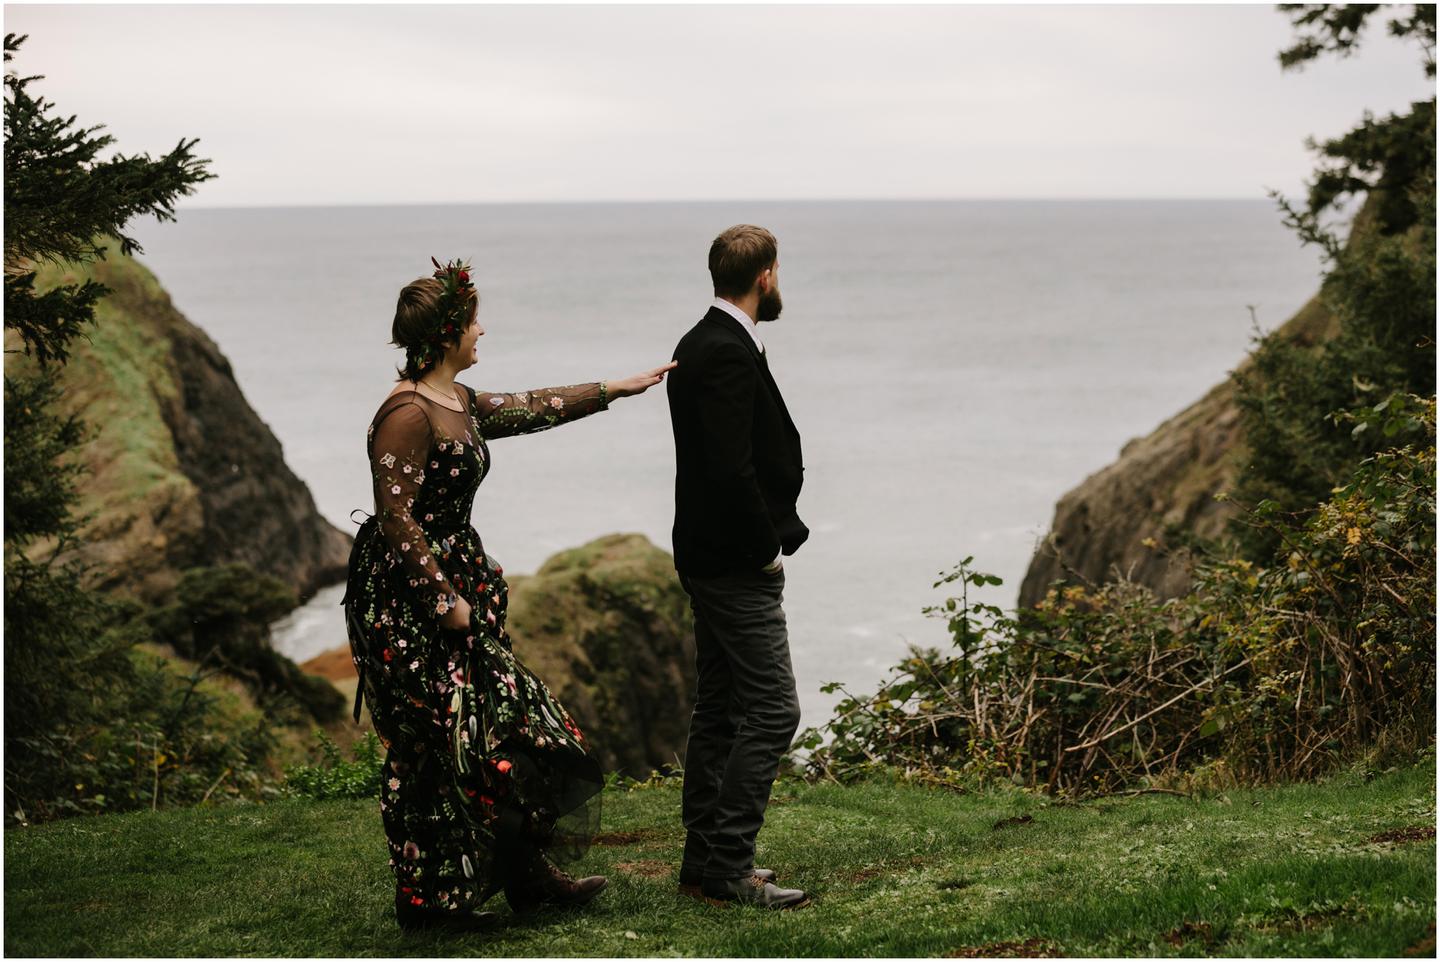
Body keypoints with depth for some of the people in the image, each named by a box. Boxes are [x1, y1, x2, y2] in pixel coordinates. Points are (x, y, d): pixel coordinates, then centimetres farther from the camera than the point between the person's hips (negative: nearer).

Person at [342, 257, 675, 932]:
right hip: (409, 606, -10)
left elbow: (528, 409, 25)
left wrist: (616, 389, 29)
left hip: (454, 586, 10)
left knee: (507, 720, 11)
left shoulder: (457, 404, 11)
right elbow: (397, 518, -21)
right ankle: (425, 901, 6)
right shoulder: (408, 414, -18)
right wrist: (445, 598, -18)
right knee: (433, 749, -4)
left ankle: (527, 874, 19)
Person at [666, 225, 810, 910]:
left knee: (719, 710, 13)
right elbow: (732, 468, -25)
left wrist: (773, 536, 12)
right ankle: (728, 865, -7)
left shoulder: (699, 345, 13)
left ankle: (705, 864, 19)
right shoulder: (729, 353, -19)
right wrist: (768, 548, -14)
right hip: (740, 564, -11)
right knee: (772, 710, -8)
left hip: (711, 558, 11)